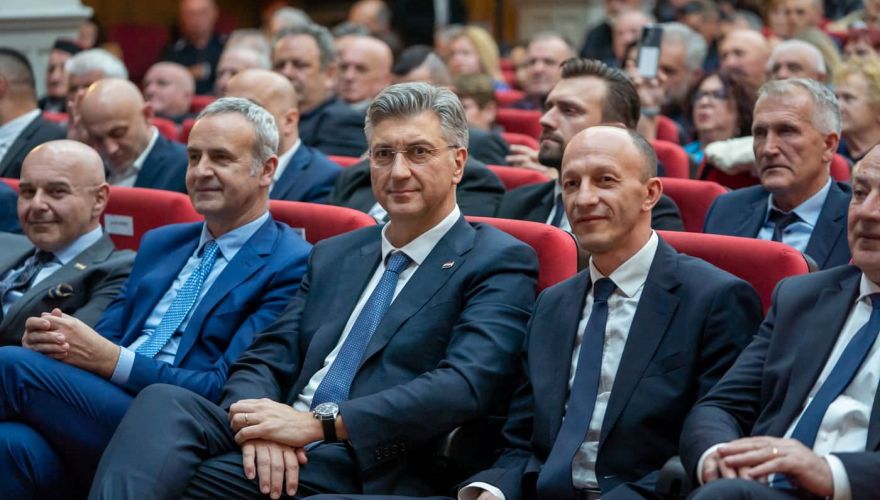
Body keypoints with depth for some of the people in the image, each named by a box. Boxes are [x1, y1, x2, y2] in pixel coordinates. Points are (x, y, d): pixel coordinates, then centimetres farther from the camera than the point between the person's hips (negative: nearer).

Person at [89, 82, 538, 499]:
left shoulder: (499, 263, 4)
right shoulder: (333, 256, 24)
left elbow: (463, 386, -12)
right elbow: (264, 361, 15)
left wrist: (319, 422, -18)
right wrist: (264, 424, -11)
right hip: (285, 448, 6)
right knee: (164, 401, -27)